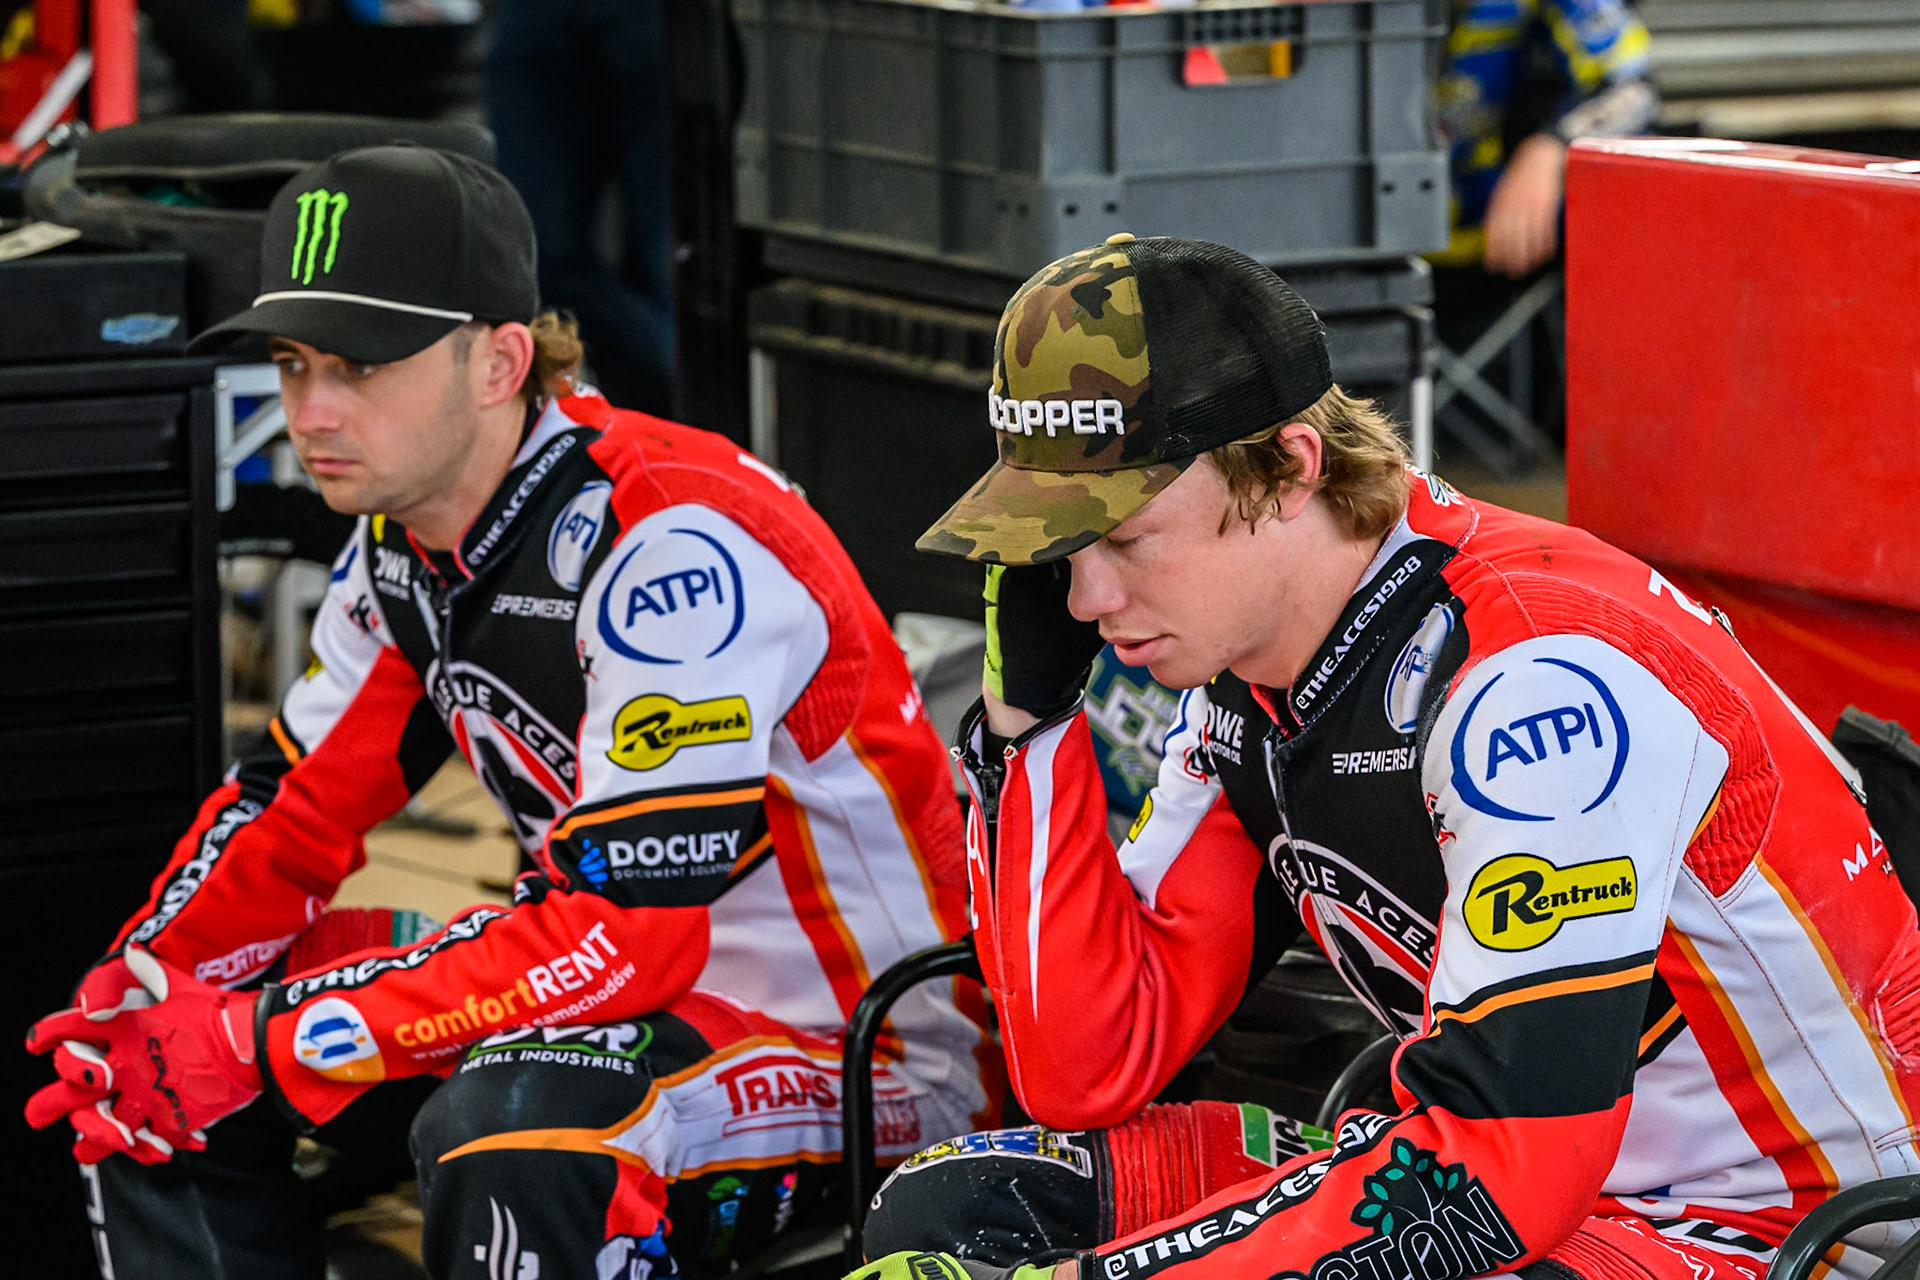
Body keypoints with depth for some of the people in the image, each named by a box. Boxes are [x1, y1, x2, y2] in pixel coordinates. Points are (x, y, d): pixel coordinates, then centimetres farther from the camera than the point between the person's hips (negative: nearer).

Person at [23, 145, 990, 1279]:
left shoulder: (672, 547, -27)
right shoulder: (405, 537, 1)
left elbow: (625, 931, -31)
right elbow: (299, 801, 11)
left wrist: (265, 1041, -28)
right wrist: (132, 989, -9)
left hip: (872, 1052, -9)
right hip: (654, 1001, 9)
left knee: (515, 1127, -38)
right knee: (156, 1065, 2)